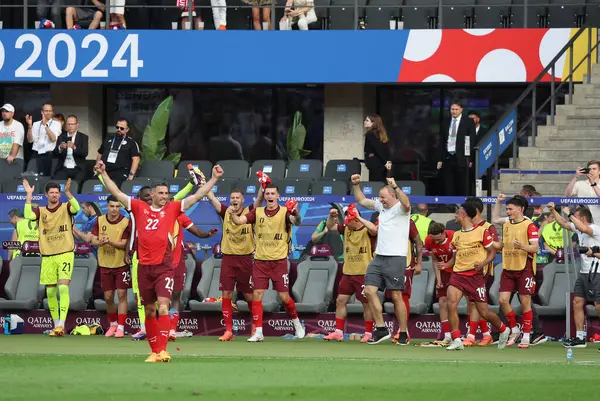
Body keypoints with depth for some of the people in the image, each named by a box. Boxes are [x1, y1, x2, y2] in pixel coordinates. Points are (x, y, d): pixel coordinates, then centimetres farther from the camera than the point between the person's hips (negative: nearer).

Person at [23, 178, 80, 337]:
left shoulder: (66, 207, 2)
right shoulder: (41, 211, 9)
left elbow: (77, 208, -19)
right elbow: (28, 215, -10)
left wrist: (68, 192, -32)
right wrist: (29, 195, -13)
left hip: (65, 254, -4)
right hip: (47, 257, 4)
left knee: (63, 287, -17)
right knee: (50, 292, 6)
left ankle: (61, 325, -22)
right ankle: (56, 325, 18)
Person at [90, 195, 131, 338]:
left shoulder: (125, 222, -9)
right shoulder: (99, 221, 1)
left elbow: (124, 244, -13)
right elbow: (93, 241, 0)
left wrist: (110, 242, -29)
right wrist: (100, 242, -23)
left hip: (121, 264, -3)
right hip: (105, 264, 3)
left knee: (122, 295, -7)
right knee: (108, 297, 8)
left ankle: (121, 327, -3)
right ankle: (113, 324, 27)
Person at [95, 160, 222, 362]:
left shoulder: (172, 209, 6)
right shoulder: (140, 208, 9)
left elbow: (197, 196, 7)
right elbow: (117, 193, 13)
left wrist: (214, 179, 3)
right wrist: (103, 173, 11)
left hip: (164, 266, -3)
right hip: (144, 267, 3)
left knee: (163, 307, -15)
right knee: (149, 311, 8)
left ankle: (162, 350, -20)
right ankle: (154, 351, 16)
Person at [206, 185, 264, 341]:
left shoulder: (249, 212, 0)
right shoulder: (225, 212, 5)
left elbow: (259, 199, -15)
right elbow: (211, 197, 0)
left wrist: (263, 184, -31)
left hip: (245, 259, -2)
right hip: (228, 258, 2)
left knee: (249, 296, 3)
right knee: (226, 295, -4)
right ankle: (228, 331, -1)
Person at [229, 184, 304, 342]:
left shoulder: (285, 212, -3)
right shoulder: (257, 212, 4)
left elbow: (297, 222, -21)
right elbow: (239, 221, -6)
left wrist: (296, 213, -43)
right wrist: (232, 214, -28)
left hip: (279, 261, -2)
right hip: (260, 261, 2)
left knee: (284, 296, 1)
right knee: (257, 295, -5)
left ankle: (296, 322, 27)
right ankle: (258, 333, -1)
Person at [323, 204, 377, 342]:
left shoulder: (367, 231, -10)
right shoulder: (346, 229, 8)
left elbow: (374, 229, -33)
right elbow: (330, 227, 15)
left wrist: (359, 218, -29)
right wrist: (331, 216, -4)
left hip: (364, 273, -6)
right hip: (347, 273, 6)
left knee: (366, 303, 1)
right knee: (340, 300, 5)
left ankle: (368, 333, 11)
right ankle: (338, 332, 10)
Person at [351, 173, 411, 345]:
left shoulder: (400, 208, -8)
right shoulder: (381, 206, 14)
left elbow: (406, 204, -33)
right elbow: (361, 200, 25)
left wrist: (395, 187, -42)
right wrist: (356, 185, 13)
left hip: (396, 258, -8)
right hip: (379, 257, 8)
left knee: (396, 295, -6)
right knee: (369, 290, -1)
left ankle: (403, 334, 2)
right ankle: (381, 329, 5)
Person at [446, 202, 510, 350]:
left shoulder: (481, 231, -4)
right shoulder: (456, 235, 13)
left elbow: (492, 252, 0)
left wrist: (482, 263, -19)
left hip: (475, 275, -5)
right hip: (458, 274, 5)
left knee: (484, 312, 0)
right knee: (451, 304, -19)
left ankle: (503, 330, 30)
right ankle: (456, 340, -16)